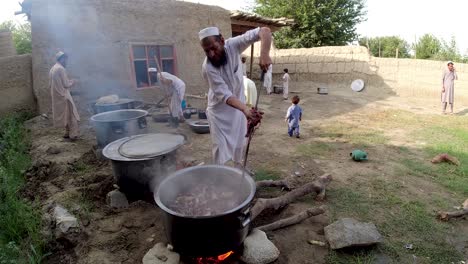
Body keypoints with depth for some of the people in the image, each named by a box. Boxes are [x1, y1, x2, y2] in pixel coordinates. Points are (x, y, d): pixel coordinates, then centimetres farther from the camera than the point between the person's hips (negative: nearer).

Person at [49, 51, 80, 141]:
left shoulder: (52, 69, 14)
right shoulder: (61, 68, -14)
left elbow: (50, 84, 18)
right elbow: (66, 84, -17)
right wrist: (72, 82, 4)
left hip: (56, 96, 9)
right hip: (63, 96, -9)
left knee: (64, 115, 16)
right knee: (70, 115, -3)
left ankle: (67, 133, 20)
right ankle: (73, 135, -3)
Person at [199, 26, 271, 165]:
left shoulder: (233, 45, -21)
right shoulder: (208, 67, -30)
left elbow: (265, 31, -22)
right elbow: (224, 95, -35)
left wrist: (264, 53, -43)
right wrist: (246, 109, -51)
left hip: (238, 106, 4)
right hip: (219, 110, -4)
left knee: (240, 142, 18)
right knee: (221, 147, -2)